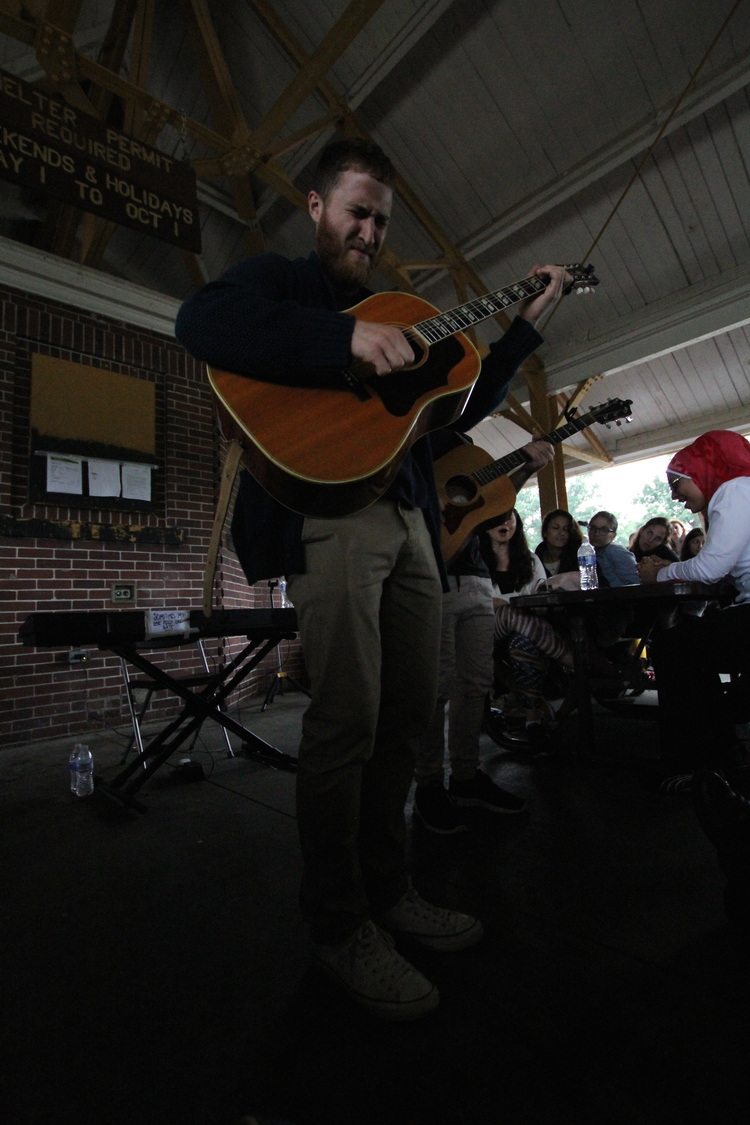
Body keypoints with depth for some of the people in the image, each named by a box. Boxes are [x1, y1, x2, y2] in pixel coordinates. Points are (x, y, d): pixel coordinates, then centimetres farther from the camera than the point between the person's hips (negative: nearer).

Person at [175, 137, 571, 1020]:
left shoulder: (395, 315, 33)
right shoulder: (278, 280, 16)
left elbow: (458, 410, 28)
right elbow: (200, 323, -9)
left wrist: (526, 326, 26)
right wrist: (348, 338, -16)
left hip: (410, 520, 7)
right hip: (327, 510, -7)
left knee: (409, 711, 6)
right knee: (348, 721, -11)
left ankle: (386, 889, 25)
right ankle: (339, 924, 12)